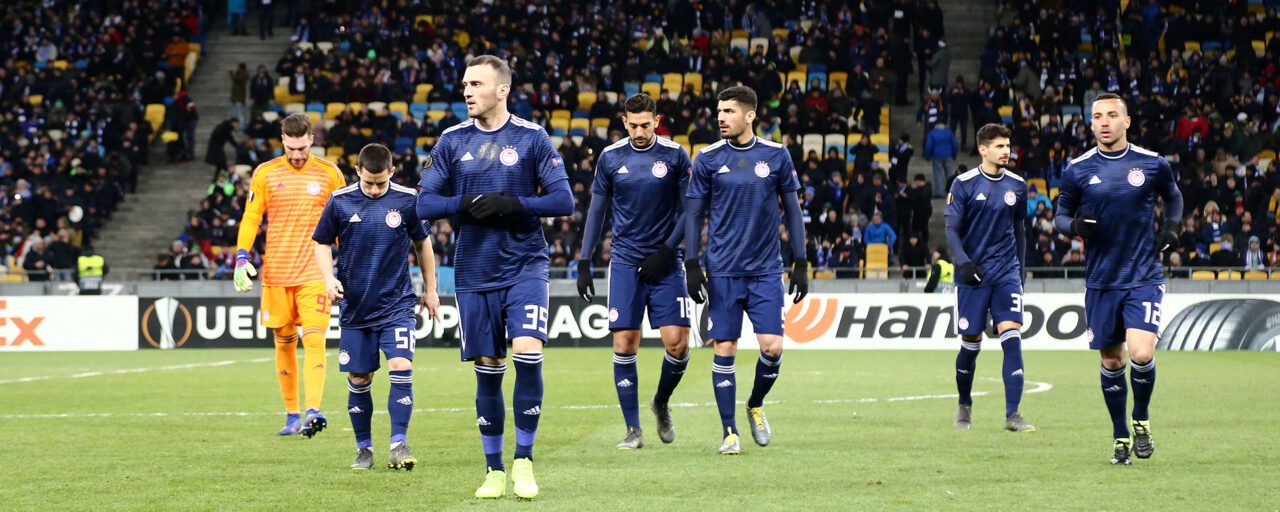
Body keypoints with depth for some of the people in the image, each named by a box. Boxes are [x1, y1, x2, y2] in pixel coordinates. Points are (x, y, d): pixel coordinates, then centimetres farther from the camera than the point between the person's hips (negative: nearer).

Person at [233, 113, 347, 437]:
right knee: (284, 342, 6)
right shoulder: (265, 174, 4)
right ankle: (292, 415, 14)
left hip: (314, 272, -1)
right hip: (276, 273, 2)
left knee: (314, 339, -15)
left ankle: (313, 411, -25)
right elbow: (250, 218, 5)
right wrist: (241, 258, -6)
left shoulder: (329, 174, 4)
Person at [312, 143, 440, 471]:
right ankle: (364, 449, 18)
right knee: (359, 379, 5)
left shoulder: (407, 200, -4)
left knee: (401, 368, -16)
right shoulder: (340, 201, -4)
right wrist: (329, 278, -11)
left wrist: (430, 290, 14)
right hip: (355, 306, 1)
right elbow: (323, 243, 7)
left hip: (397, 303, -1)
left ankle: (398, 445, -11)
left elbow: (422, 243, 10)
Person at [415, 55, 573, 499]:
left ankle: (524, 461, -4)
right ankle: (494, 470, 18)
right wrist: (465, 204, -15)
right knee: (487, 369, 6)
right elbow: (425, 203, 3)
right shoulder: (451, 141, 4)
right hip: (474, 274, 2)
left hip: (525, 267, -2)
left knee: (527, 354, -18)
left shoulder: (532, 138, -2)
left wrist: (512, 205, -17)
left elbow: (563, 200, -5)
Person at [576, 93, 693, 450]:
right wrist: (584, 264, 4)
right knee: (624, 345, -7)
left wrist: (666, 251, -8)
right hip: (626, 262, 1)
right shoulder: (610, 158, 3)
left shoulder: (674, 156, -1)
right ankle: (633, 430, 1)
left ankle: (661, 404, 21)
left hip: (664, 263, -1)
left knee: (677, 343, -8)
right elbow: (597, 211, 9)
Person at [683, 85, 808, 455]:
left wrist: (801, 264, 4)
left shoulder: (776, 156, 2)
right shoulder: (708, 159, 1)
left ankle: (756, 404, 21)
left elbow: (792, 210, 8)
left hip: (766, 271, 0)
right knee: (724, 350, -2)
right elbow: (694, 214, 5)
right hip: (723, 271, 0)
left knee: (772, 346, -8)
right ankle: (729, 432, 7)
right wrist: (692, 265, -3)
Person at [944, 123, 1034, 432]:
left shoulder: (1017, 185, 9)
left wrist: (1020, 271, 17)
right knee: (971, 343, 3)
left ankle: (1012, 414, -15)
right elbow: (951, 230, -4)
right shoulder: (964, 184, -3)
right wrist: (963, 262, -19)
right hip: (973, 274, -2)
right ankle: (964, 406, 27)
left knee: (1012, 337, -13)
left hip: (1007, 273, 2)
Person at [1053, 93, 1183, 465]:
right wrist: (1074, 225, -13)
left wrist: (1171, 226, 2)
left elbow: (1173, 196, 20)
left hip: (1144, 277, -2)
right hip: (1101, 281, 2)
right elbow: (1059, 215, 9)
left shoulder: (1152, 164, 0)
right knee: (1111, 361, 8)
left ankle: (1141, 419, 8)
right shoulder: (1078, 170, 0)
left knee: (1141, 353, -18)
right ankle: (1121, 437, 25)